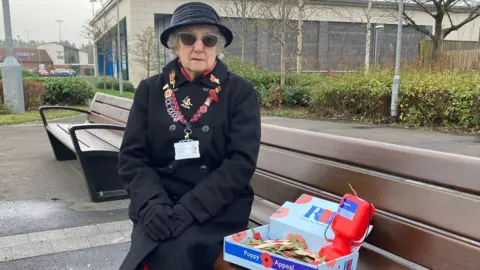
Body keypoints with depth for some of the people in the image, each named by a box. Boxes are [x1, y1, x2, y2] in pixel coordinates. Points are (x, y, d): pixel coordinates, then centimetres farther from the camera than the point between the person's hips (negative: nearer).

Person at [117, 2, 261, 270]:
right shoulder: (150, 89, 7)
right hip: (160, 207, 2)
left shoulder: (241, 91, 0)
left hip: (218, 208, -2)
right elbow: (131, 157, 4)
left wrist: (188, 209, -18)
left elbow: (241, 162, -8)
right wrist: (153, 204, -14)